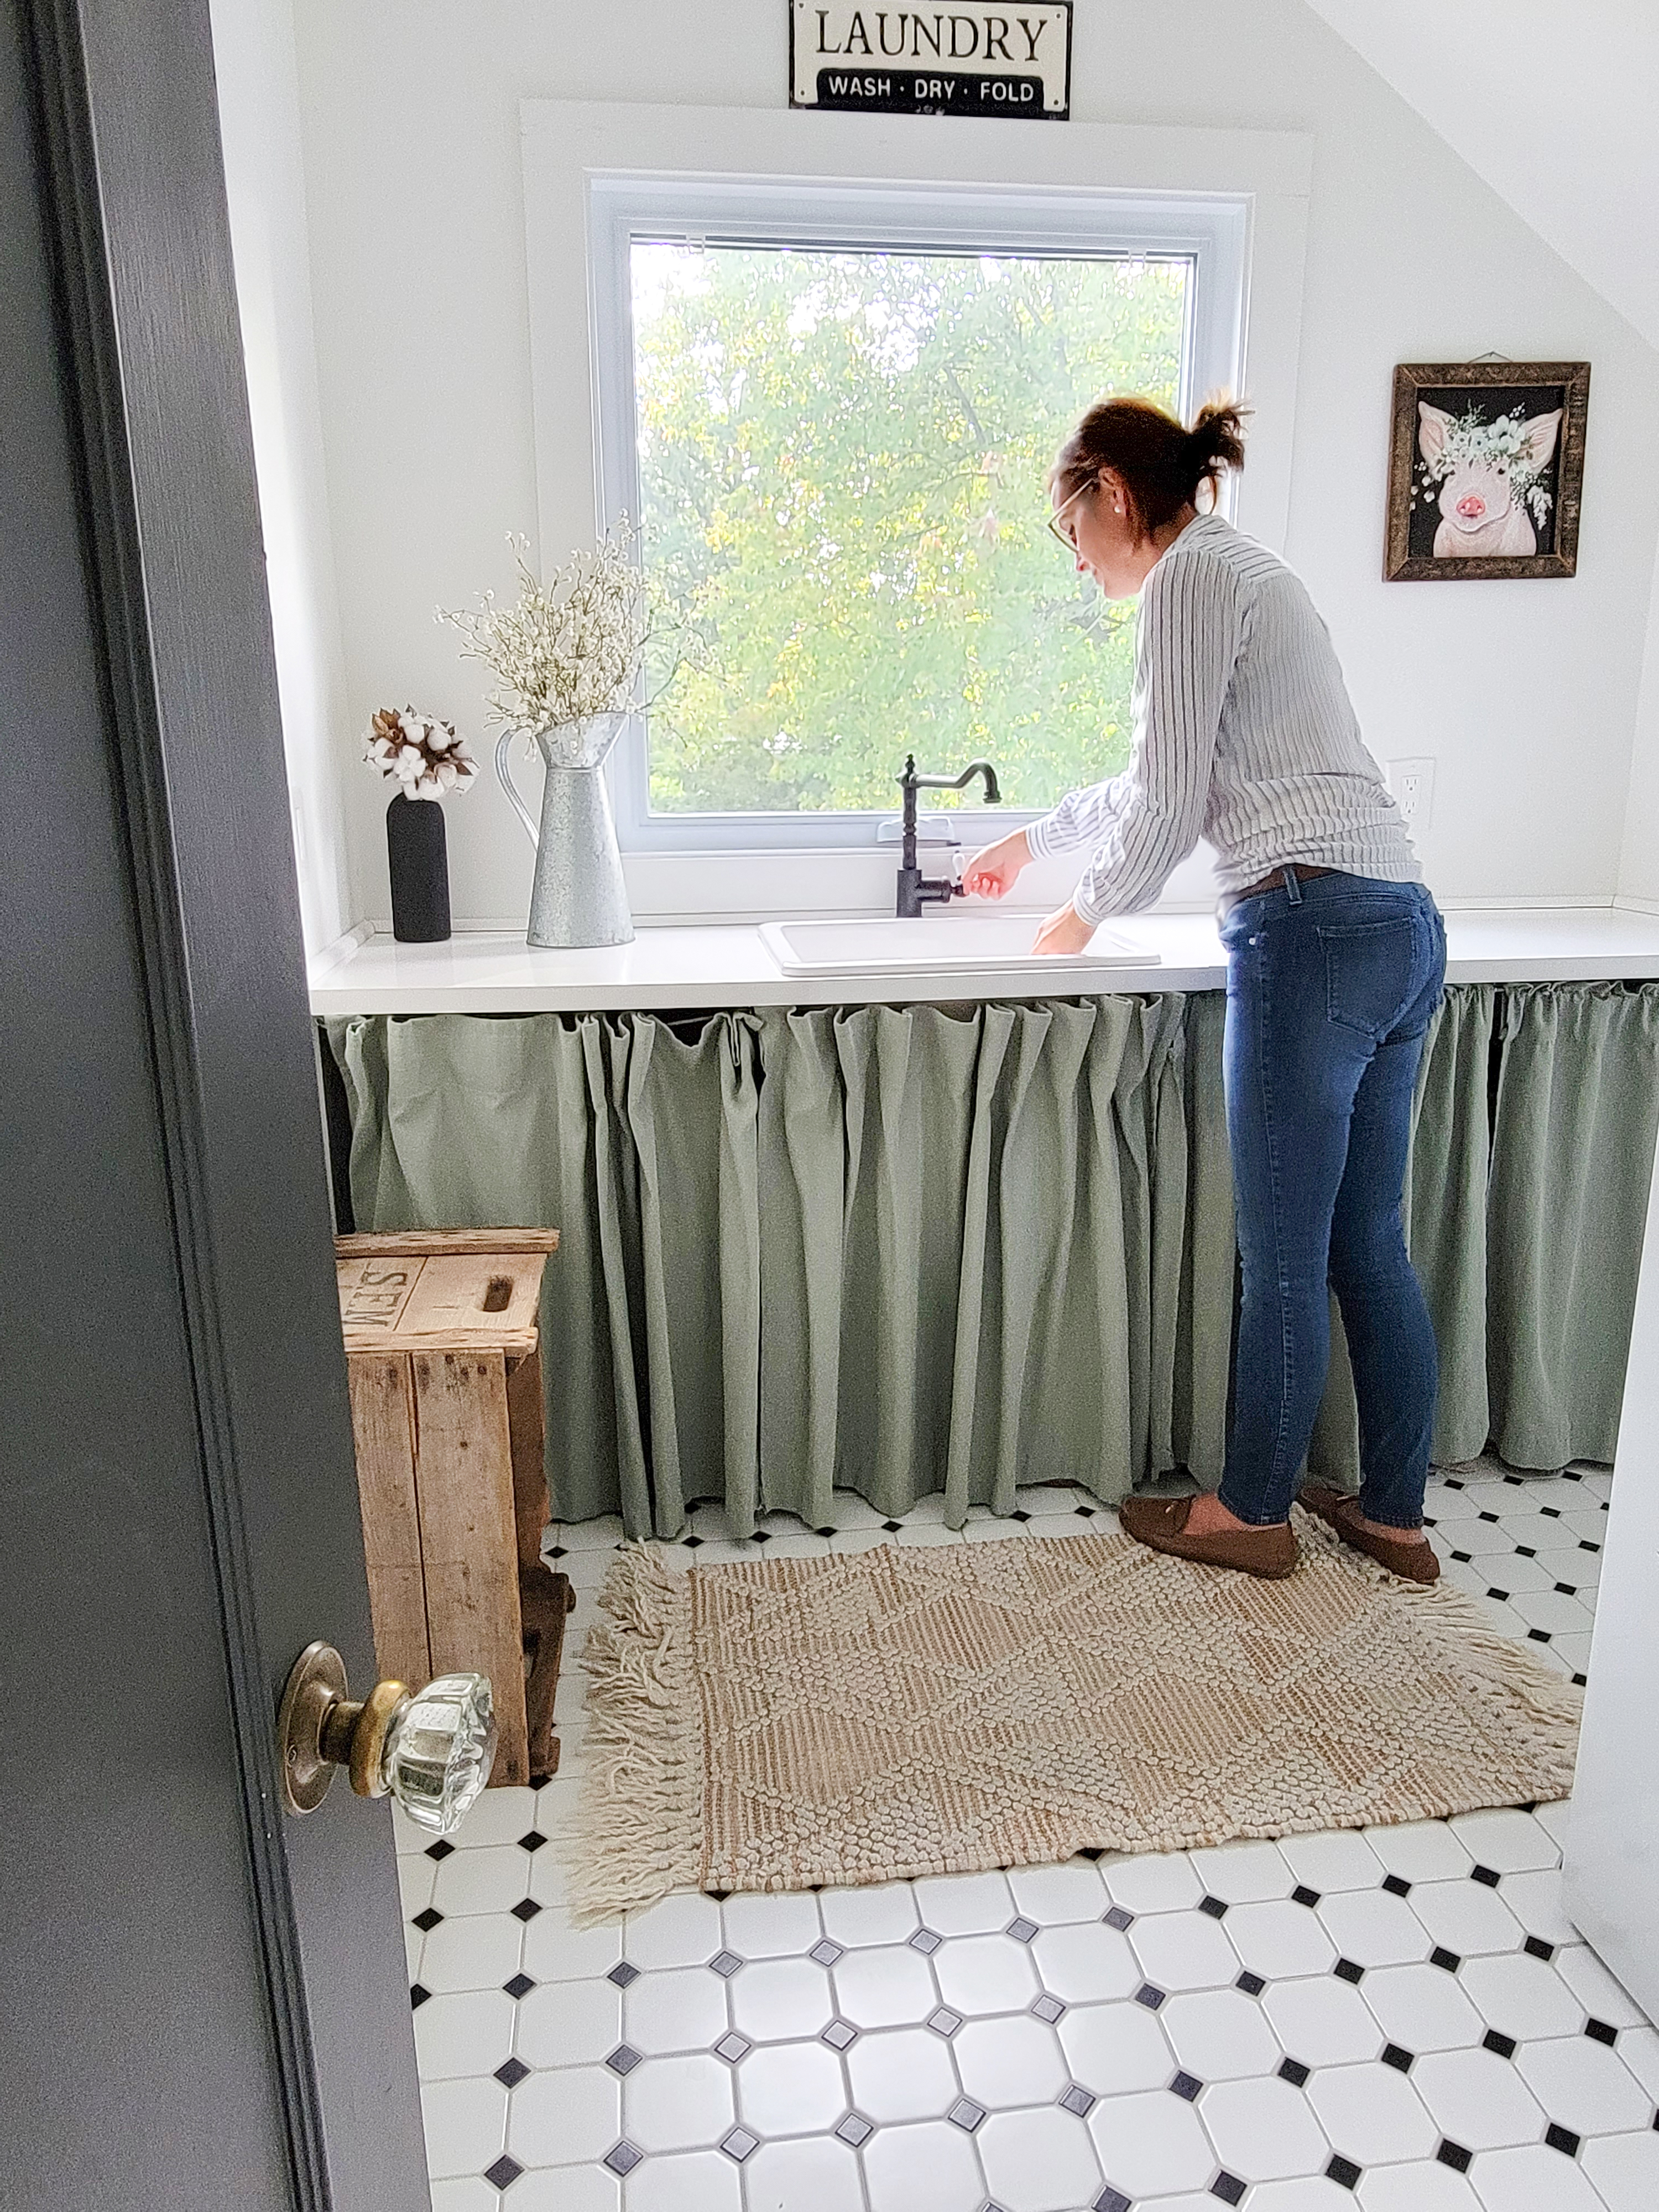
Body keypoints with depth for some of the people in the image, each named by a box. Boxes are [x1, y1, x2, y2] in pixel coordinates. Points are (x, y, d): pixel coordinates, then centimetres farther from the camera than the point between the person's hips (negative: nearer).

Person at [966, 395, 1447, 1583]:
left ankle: (1253, 1509, 20)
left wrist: (1087, 914, 8)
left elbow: (1169, 803, -10)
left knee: (1286, 1257, 3)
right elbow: (1162, 777, 34)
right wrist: (1034, 839, 44)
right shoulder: (1245, 569, 24)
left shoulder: (1191, 575, -6)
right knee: (1369, 1247, 15)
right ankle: (1395, 1512, 26)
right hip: (1401, 924, 10)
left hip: (1313, 931, -10)